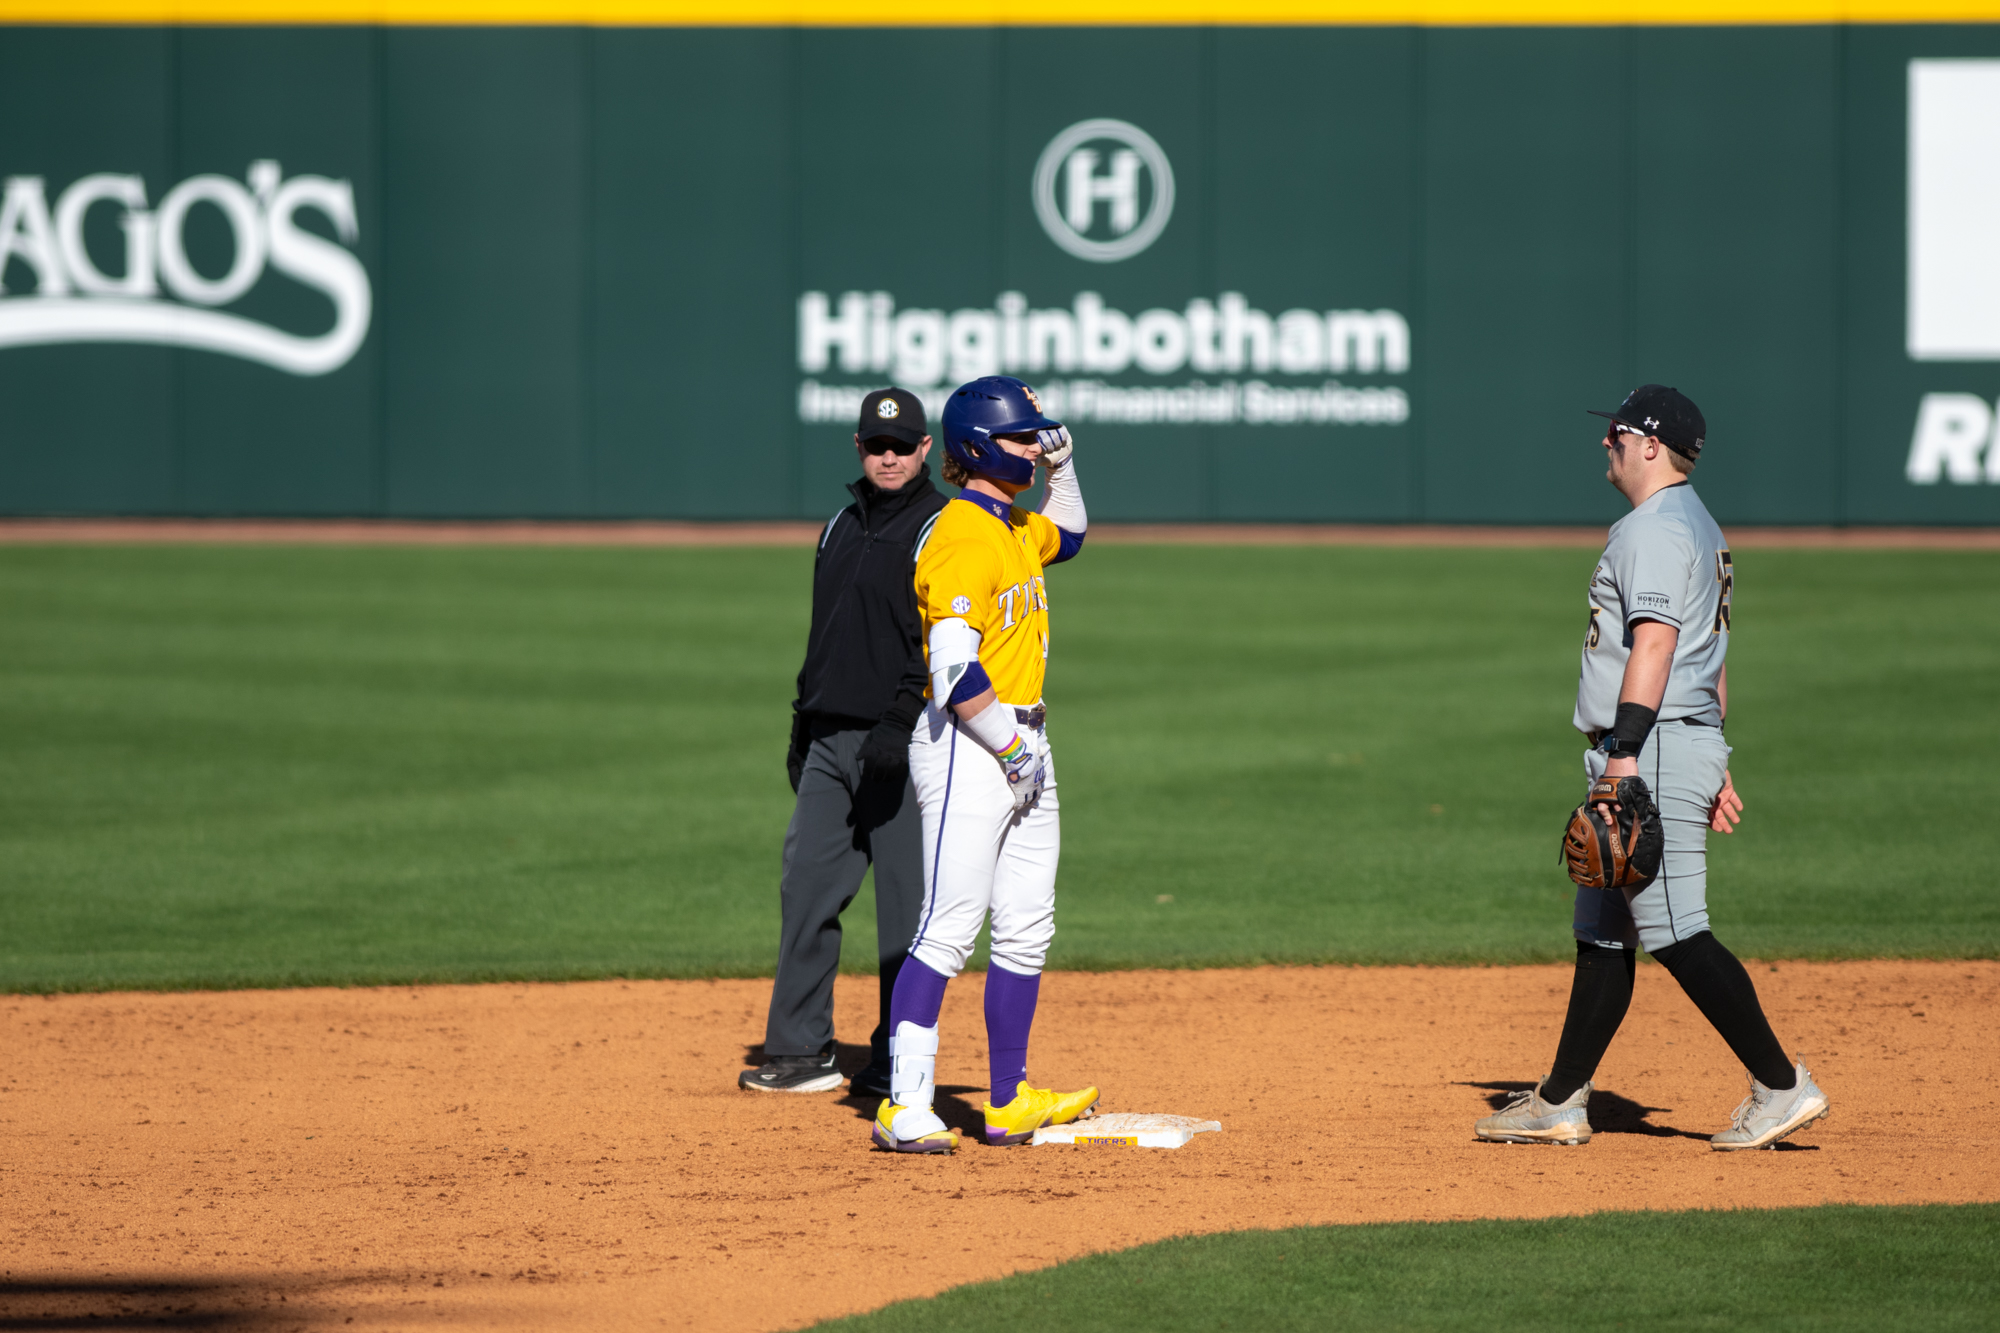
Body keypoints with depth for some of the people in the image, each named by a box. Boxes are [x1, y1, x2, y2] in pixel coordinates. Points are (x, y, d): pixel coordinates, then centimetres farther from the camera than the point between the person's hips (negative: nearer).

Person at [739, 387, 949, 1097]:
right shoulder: (841, 528, 18)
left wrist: (902, 719, -24)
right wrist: (802, 726, 20)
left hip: (904, 745, -7)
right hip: (831, 741, 7)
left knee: (907, 902, -4)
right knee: (806, 886, 5)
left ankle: (898, 1062, 2)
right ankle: (801, 1052, 11)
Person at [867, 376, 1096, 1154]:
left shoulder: (1016, 528, 13)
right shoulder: (962, 538, -16)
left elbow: (1069, 534, 39)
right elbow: (955, 668, -24)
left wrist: (1062, 463, 22)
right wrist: (1013, 751, -18)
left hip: (1022, 741, 10)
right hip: (967, 744, -10)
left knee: (1027, 929, 10)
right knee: (950, 928, -13)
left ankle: (1009, 1103, 16)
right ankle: (904, 1107, -15)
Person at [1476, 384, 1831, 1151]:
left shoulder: (1655, 529, -12)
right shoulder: (1699, 529, 21)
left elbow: (1655, 645, -23)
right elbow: (1711, 660, 23)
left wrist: (1625, 759, -28)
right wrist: (1713, 767, 24)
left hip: (1655, 748, -11)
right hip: (1690, 747, 11)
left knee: (1673, 930, -13)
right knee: (1602, 933, 13)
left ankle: (1781, 1087, -14)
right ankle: (1561, 1104, 18)